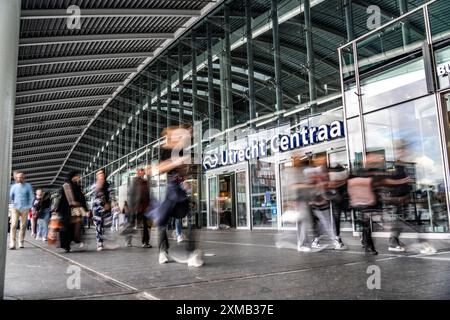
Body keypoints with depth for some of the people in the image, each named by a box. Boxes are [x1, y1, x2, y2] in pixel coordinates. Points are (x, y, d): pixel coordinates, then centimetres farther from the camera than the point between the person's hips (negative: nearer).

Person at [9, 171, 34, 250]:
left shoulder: (28, 186, 3)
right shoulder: (14, 186, 7)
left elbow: (31, 197, 5)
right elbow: (10, 197, 16)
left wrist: (29, 206, 0)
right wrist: (14, 203, 15)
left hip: (25, 209, 0)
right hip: (15, 208, 0)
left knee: (23, 226, 3)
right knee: (13, 225, -11)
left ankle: (21, 243, 12)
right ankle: (12, 244, -13)